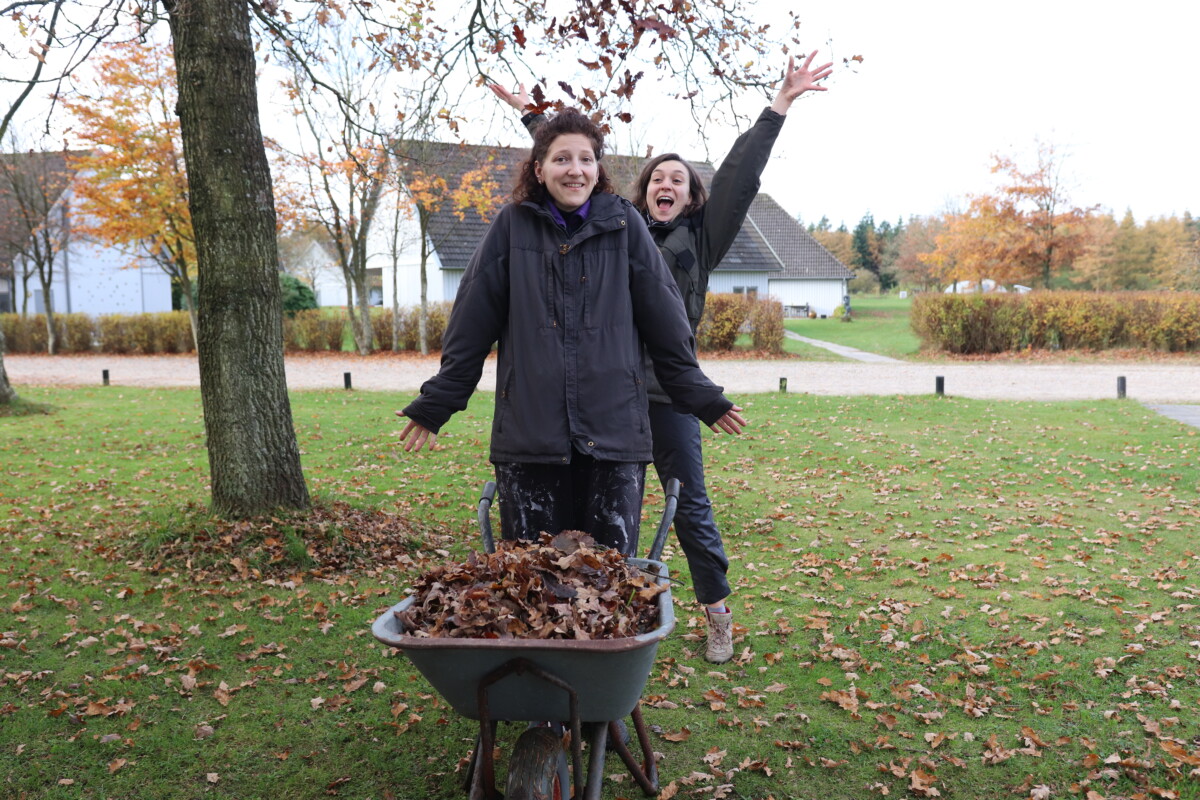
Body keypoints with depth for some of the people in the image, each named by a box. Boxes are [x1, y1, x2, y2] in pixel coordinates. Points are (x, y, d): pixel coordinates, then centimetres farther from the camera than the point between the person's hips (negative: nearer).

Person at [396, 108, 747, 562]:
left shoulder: (623, 224, 5)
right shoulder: (513, 226, 5)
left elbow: (665, 321, 9)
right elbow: (471, 325, 8)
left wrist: (703, 398, 11)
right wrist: (435, 404, 10)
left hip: (614, 431, 0)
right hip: (528, 434, 0)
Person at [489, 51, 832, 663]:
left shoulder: (700, 239, 8)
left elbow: (739, 178, 4)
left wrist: (781, 104, 3)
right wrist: (530, 113, 28)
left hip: (668, 389, -2)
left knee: (690, 508, 3)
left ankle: (718, 612, 18)